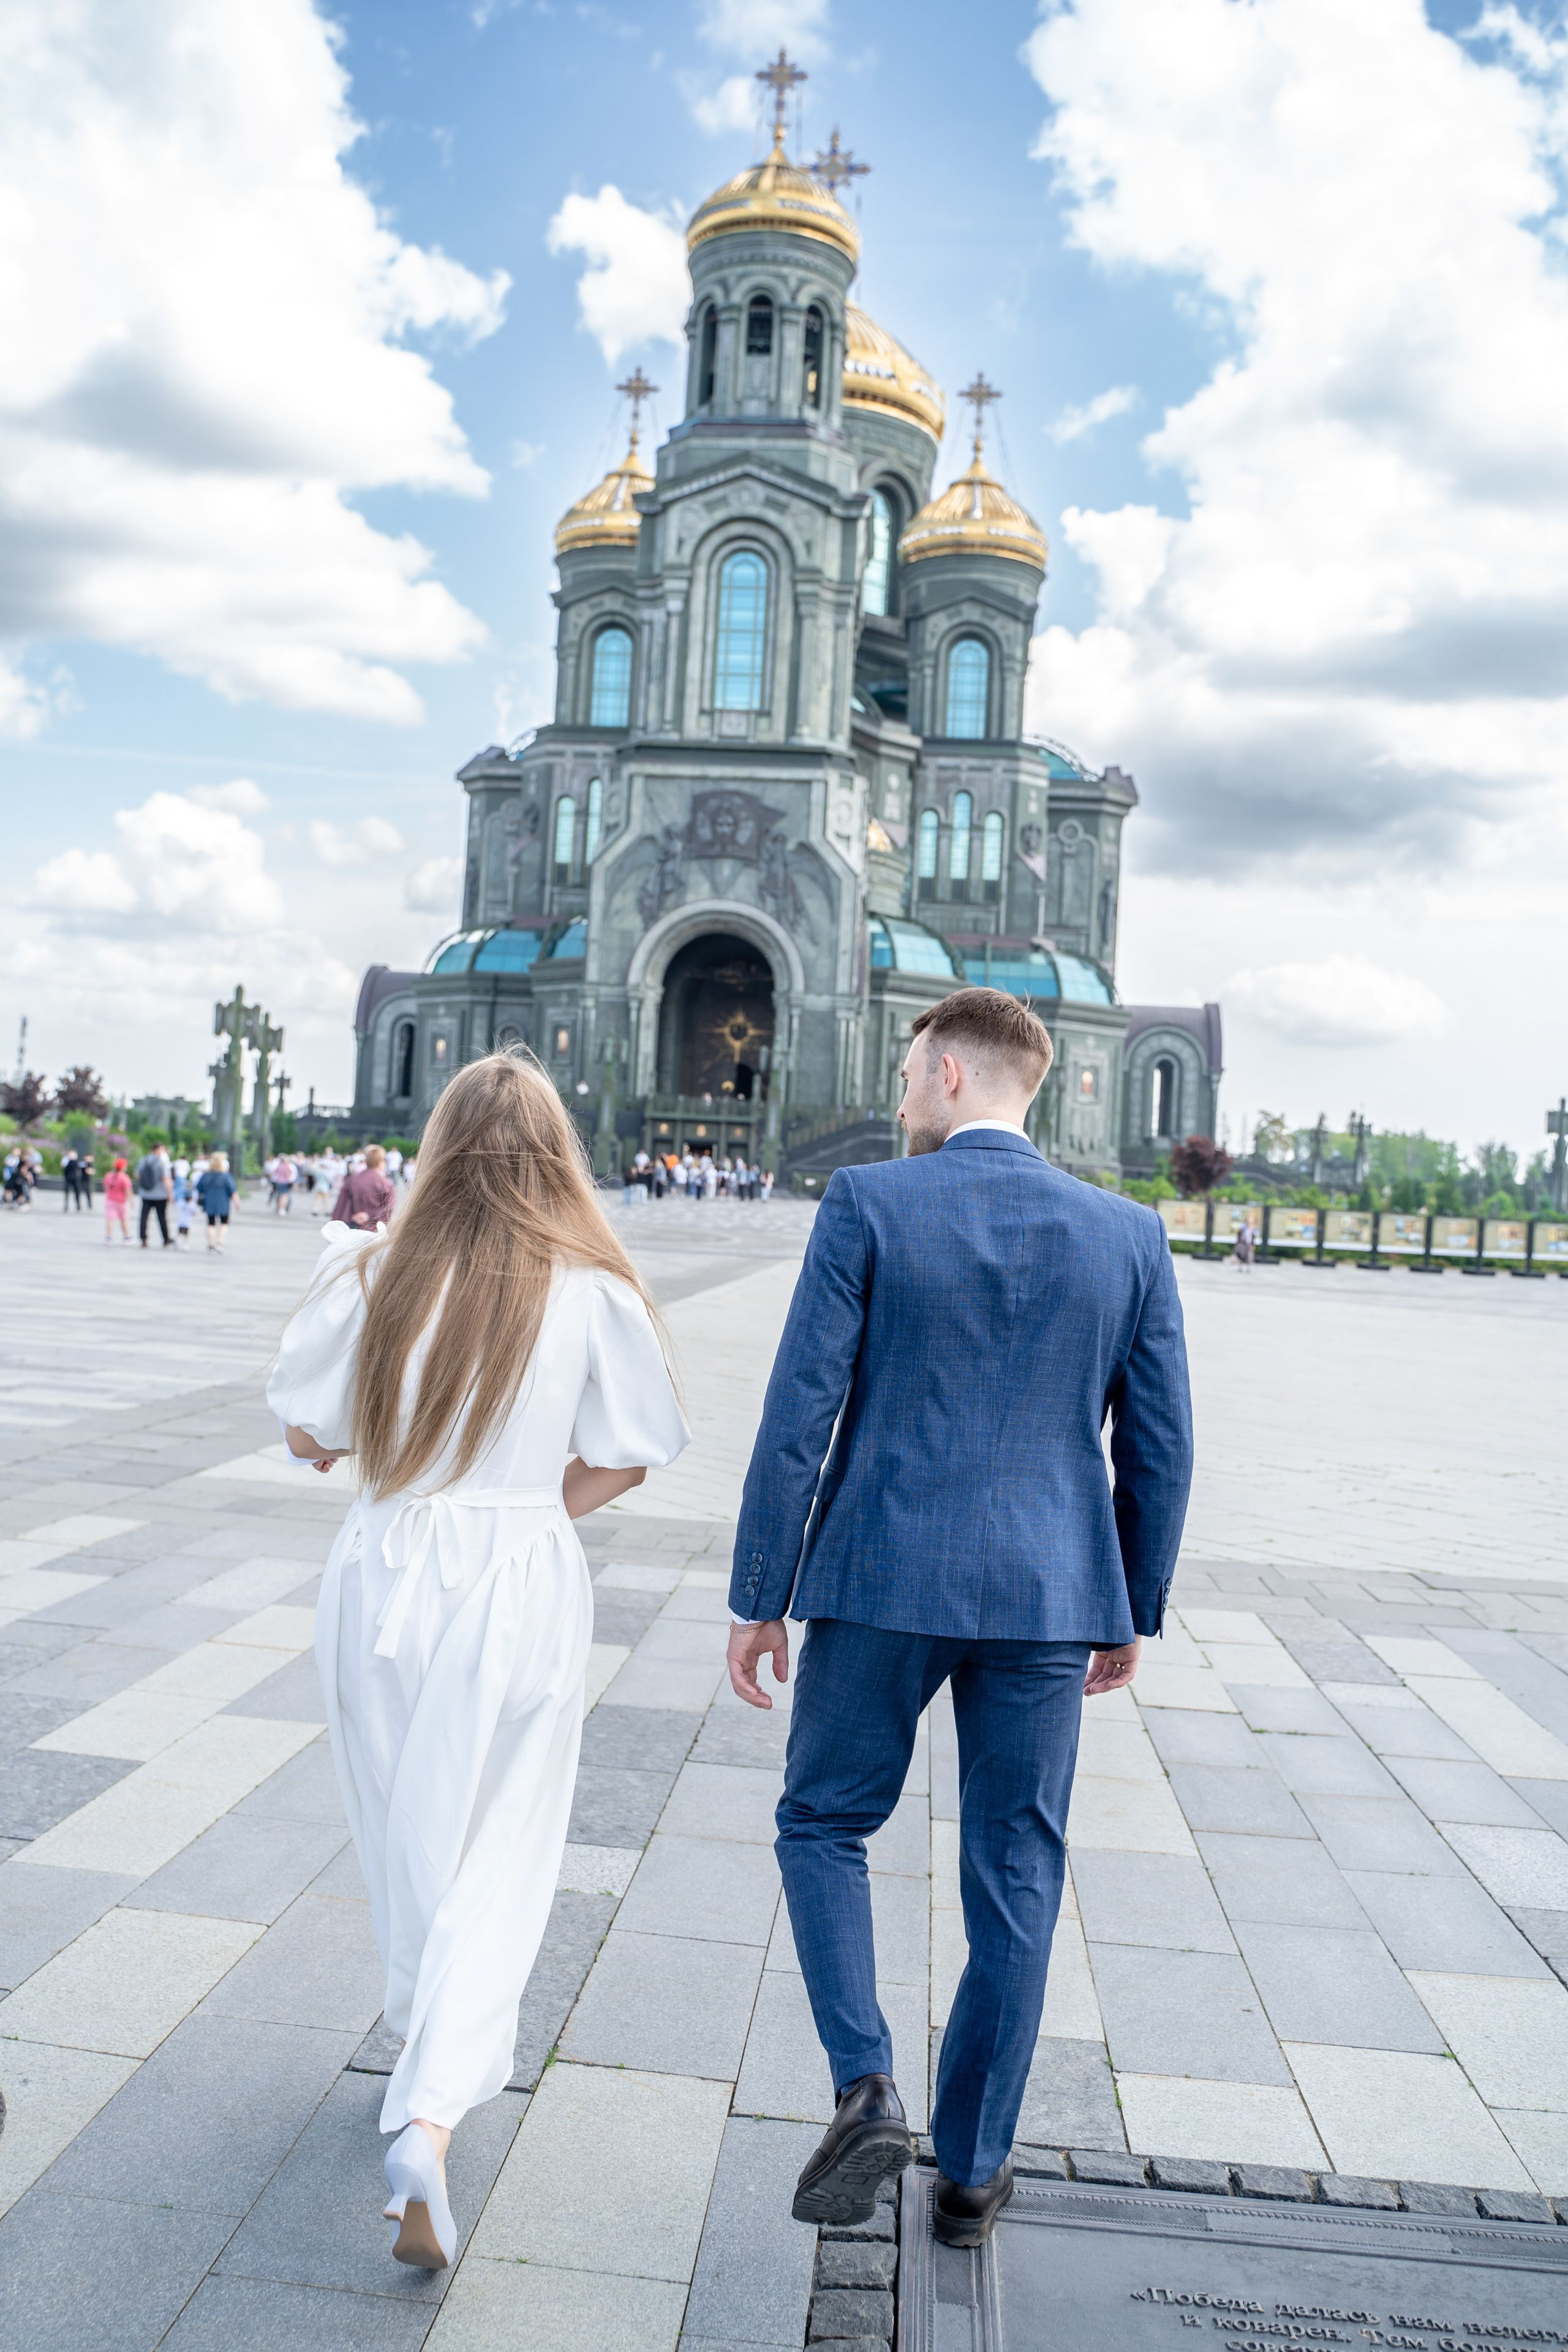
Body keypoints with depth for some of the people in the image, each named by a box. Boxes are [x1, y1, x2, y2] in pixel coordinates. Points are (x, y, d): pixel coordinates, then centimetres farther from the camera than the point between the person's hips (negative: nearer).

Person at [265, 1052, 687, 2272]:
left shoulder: (377, 1276, -8)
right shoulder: (595, 1290, -10)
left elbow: (310, 1438, 0)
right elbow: (623, 1459, -4)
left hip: (387, 1575, 2)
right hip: (526, 1587, -2)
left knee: (404, 1844, 22)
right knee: (496, 1862, 8)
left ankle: (435, 2047, 43)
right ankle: (431, 2115, -6)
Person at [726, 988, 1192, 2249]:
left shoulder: (868, 1206, -8)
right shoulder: (1130, 1234, 0)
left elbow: (800, 1416, -9)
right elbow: (1159, 1449, 3)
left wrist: (758, 1598, -1)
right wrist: (1132, 1613, 16)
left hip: (881, 1582, -2)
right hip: (1046, 1597, 3)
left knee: (824, 1826, 19)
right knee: (1015, 1878, 15)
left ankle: (867, 2089, 4)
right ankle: (973, 2169, 27)